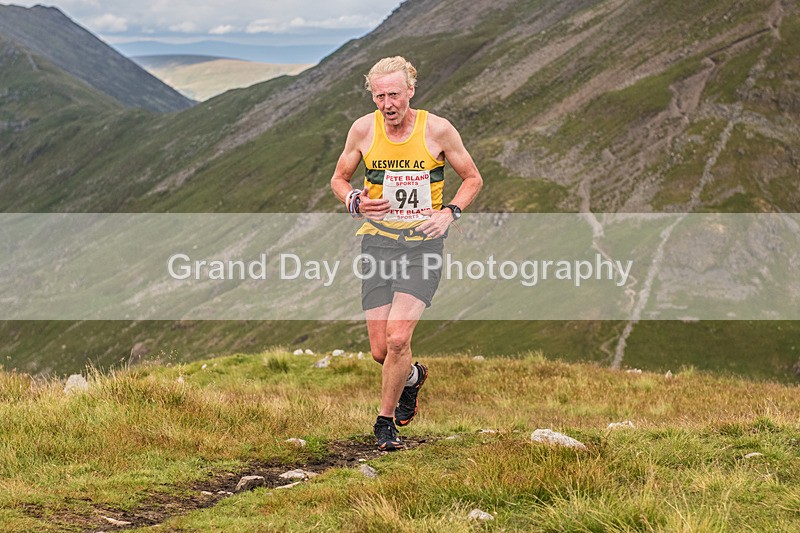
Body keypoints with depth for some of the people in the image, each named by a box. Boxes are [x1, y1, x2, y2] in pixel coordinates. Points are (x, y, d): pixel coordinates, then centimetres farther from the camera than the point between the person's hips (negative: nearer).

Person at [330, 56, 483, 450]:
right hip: (377, 243, 2)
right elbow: (339, 178, 12)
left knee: (398, 339, -17)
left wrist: (449, 213, -10)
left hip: (423, 244, -2)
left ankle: (386, 420, 7)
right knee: (380, 350, 0)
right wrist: (356, 202, -10)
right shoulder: (363, 129, -2)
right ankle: (412, 377, 37)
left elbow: (472, 179, 6)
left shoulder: (438, 130, -7)